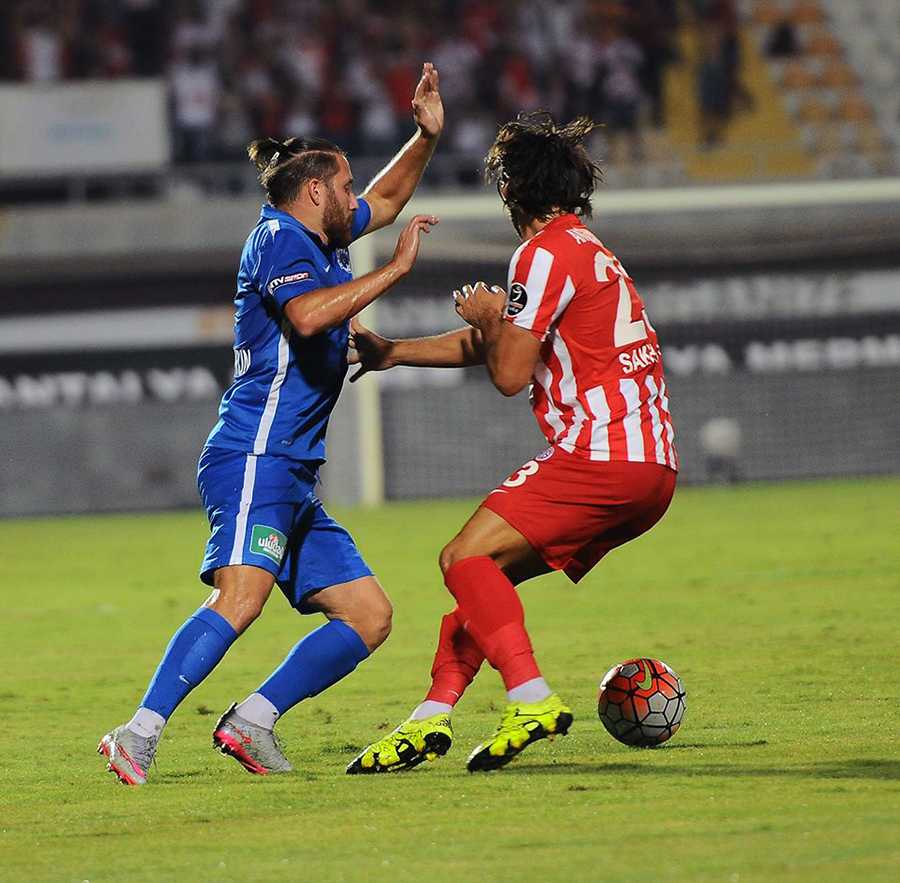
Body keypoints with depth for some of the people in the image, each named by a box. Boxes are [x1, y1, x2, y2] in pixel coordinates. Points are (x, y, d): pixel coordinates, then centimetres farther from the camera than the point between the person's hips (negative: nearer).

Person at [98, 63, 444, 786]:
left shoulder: (321, 241, 23)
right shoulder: (280, 238, -4)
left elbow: (386, 201, 41)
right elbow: (307, 316, -24)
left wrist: (426, 136, 25)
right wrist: (395, 269, -17)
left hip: (292, 480, 10)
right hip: (255, 459, -10)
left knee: (369, 616, 6)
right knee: (242, 596, -28)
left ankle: (252, 722, 1)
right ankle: (139, 736, -36)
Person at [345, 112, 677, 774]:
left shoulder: (546, 253, -7)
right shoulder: (587, 249, 25)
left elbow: (509, 372, -9)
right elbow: (501, 346, 34)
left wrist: (488, 318, 11)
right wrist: (393, 352, 38)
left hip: (602, 455, -10)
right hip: (651, 467, 10)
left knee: (466, 558, -12)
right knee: (488, 569, 13)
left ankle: (532, 700, -25)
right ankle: (434, 715, 8)